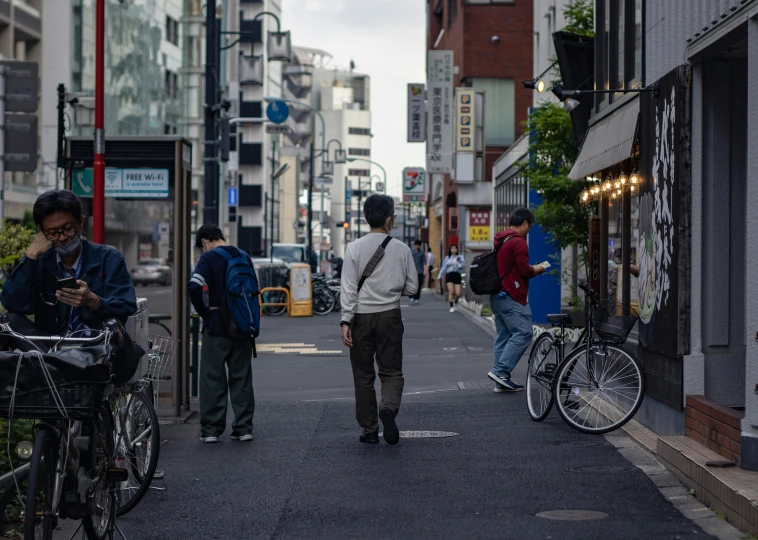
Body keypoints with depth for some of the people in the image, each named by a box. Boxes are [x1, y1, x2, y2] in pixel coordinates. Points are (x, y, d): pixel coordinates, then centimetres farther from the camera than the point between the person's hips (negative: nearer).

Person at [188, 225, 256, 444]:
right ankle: (243, 428, 10)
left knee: (213, 378, 2)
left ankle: (211, 429, 2)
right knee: (242, 379, 10)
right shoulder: (244, 257, 9)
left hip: (217, 327, -5)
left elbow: (194, 287, -23)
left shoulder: (209, 258, -9)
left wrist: (204, 311, -11)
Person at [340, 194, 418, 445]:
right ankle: (389, 407, -21)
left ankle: (370, 430, 12)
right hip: (390, 315, 0)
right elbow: (411, 287, 4)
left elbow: (349, 288, -9)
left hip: (361, 316, 0)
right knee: (391, 370, 9)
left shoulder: (355, 248, -5)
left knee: (363, 375, 9)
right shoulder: (401, 249, -2)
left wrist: (346, 321, -10)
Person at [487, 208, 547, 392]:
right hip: (512, 298, -10)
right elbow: (524, 270, -17)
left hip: (497, 296, 10)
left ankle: (501, 381, 8)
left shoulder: (501, 240, 17)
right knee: (523, 334, -9)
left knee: (503, 336, 9)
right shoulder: (518, 242, -13)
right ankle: (500, 371, -16)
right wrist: (537, 270, 1)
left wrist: (531, 269, 19)